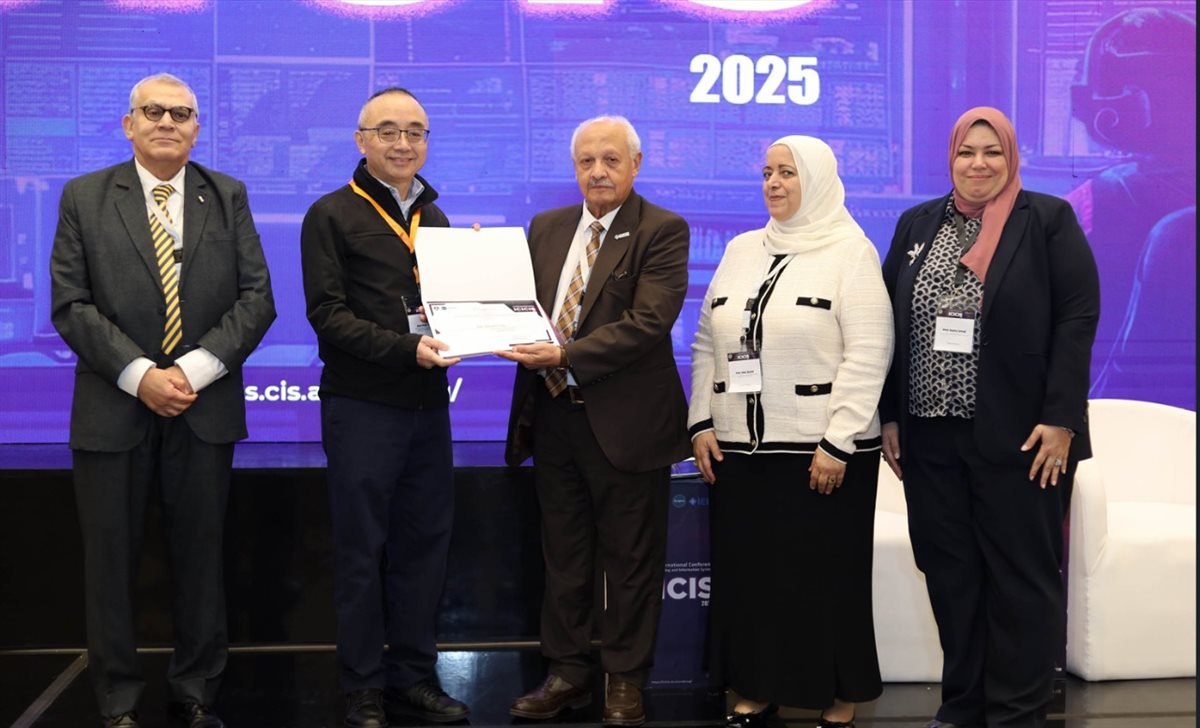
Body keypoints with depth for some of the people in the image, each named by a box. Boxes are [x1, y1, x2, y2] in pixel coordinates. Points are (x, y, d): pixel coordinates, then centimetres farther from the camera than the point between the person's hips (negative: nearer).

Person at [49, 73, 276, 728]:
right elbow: (71, 305, -3)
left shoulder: (228, 197, 8)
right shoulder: (84, 198, 4)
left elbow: (257, 297, 0)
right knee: (110, 563, 6)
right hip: (113, 410, -1)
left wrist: (197, 369, -13)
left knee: (201, 559, 8)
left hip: (206, 408, 1)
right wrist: (139, 375, -14)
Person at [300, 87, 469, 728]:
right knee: (362, 550, 2)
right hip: (362, 405, -5)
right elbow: (328, 314, -11)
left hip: (428, 404, 6)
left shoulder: (435, 218, 17)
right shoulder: (332, 215, -2)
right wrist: (406, 349, -21)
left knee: (424, 544, 9)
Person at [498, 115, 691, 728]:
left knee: (631, 561, 7)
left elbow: (649, 322, -19)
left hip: (625, 421, -5)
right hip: (553, 416, 6)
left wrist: (566, 357, -25)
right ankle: (567, 672, 28)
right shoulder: (546, 228, 12)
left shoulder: (662, 231, -7)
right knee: (563, 557, 15)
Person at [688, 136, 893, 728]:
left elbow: (868, 355, -11)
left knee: (825, 579, 2)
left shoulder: (850, 252, -4)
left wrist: (837, 444, -16)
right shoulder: (741, 250, 13)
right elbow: (707, 344, 14)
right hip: (738, 449, 5)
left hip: (822, 451, -5)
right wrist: (701, 423, 5)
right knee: (743, 574, 9)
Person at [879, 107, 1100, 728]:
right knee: (949, 572, 9)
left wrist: (1061, 419, -14)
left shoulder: (1049, 221, -1)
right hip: (930, 433, 4)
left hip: (1019, 433, -4)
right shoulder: (917, 224, 11)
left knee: (1021, 576, 3)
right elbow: (891, 322, 11)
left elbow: (1078, 319, -7)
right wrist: (890, 417, 5)